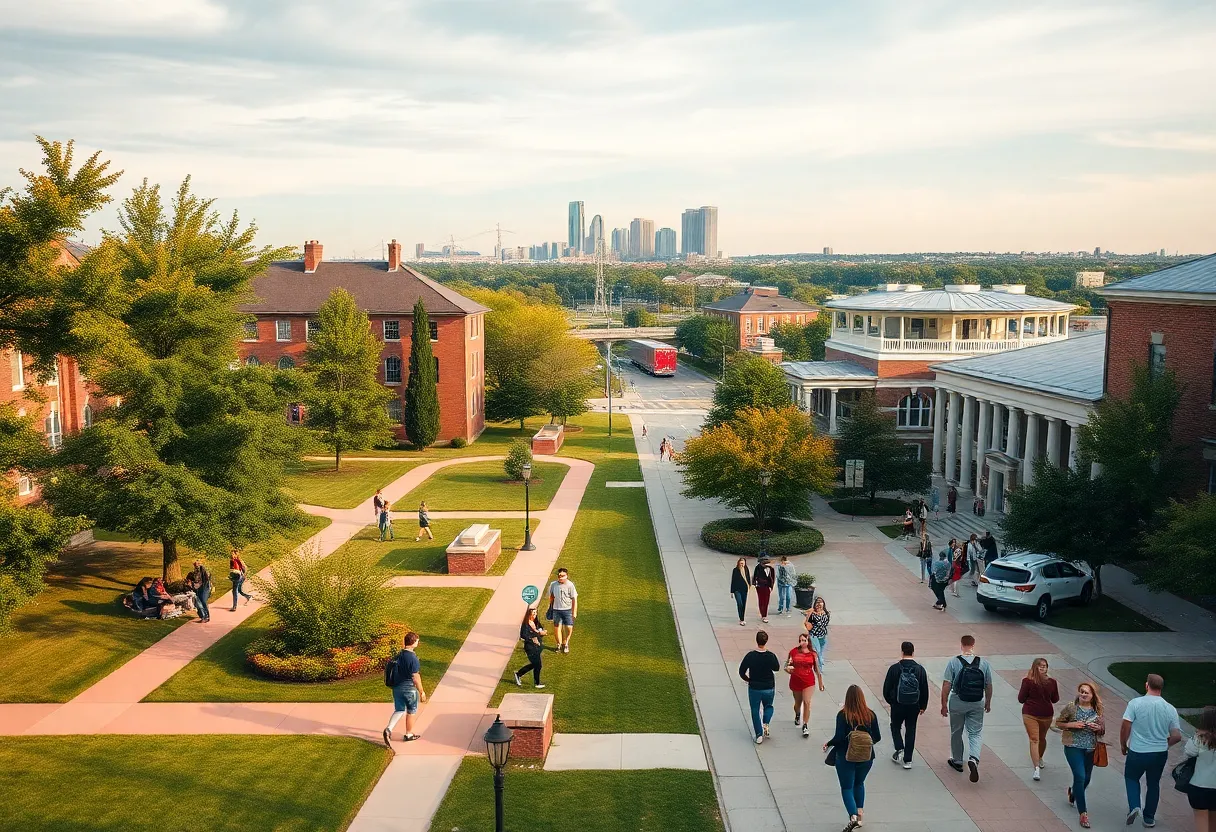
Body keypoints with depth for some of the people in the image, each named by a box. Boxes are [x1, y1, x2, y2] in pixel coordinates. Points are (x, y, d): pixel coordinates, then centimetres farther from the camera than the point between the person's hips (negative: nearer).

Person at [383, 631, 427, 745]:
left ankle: (388, 729, -4)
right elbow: (415, 677, -19)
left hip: (397, 687, 6)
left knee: (399, 710, 16)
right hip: (409, 688, -6)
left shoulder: (398, 655, 2)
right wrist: (421, 692, -10)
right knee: (411, 712, 12)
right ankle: (409, 734, 24)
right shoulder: (413, 658, -21)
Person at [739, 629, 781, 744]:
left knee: (755, 710, 13)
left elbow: (741, 672, -11)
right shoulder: (771, 656, -16)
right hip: (769, 688, 1)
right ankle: (765, 724, 3)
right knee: (768, 706, 26)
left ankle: (759, 735, 11)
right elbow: (777, 668, 4)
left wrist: (748, 680, 6)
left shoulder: (750, 655, -16)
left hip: (754, 688, -1)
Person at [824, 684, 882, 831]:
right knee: (859, 783, 26)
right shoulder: (871, 715, -7)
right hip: (866, 758, 4)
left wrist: (828, 744, 0)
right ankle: (860, 814, 26)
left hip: (846, 757, -4)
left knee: (847, 787, 7)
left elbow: (839, 737, -19)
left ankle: (853, 816, -13)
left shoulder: (843, 715, -16)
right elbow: (877, 737, -2)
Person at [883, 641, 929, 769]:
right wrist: (923, 706, 15)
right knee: (910, 730, 12)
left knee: (895, 726, 21)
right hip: (914, 706, 2)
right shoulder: (920, 669, -5)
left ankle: (899, 749, 3)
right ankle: (908, 760, 13)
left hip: (897, 706, -2)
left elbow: (886, 689, -6)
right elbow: (925, 690, 2)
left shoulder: (894, 668, -12)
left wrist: (890, 701, 13)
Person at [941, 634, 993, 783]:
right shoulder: (984, 663, -5)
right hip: (977, 704, 1)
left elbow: (946, 686, -12)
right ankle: (973, 759, -16)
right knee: (976, 733, 7)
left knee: (956, 733, 16)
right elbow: (989, 686, 2)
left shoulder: (953, 662, -12)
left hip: (957, 703, -1)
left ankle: (957, 761, 29)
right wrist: (988, 703, 17)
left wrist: (944, 704, -3)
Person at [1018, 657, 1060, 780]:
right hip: (1046, 714, 3)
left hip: (1030, 714, -3)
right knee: (1042, 738, 24)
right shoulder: (1051, 682, -9)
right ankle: (1039, 760, 46)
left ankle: (1036, 767, -18)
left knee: (1034, 740, -4)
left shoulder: (1027, 682, -15)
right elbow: (1055, 699, 3)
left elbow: (1021, 699, -8)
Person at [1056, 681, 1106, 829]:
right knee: (1080, 777, -13)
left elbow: (1103, 730, 13)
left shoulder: (1097, 710, 1)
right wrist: (1071, 724, -18)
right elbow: (1058, 723, -1)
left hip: (1090, 749, 4)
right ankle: (1083, 813, -5)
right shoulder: (1071, 707, -8)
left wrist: (1098, 728, -10)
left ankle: (1073, 794, 50)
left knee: (1086, 779, 16)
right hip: (1073, 747, -4)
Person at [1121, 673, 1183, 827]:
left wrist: (1123, 745, 4)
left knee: (1131, 778, 22)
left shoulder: (1135, 703, -15)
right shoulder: (1170, 709, -5)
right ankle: (1149, 818, 28)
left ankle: (1134, 806, 0)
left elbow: (1125, 727, -14)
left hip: (1137, 752, -2)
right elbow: (1177, 736, -3)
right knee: (1153, 784, 21)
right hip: (1160, 754, 2)